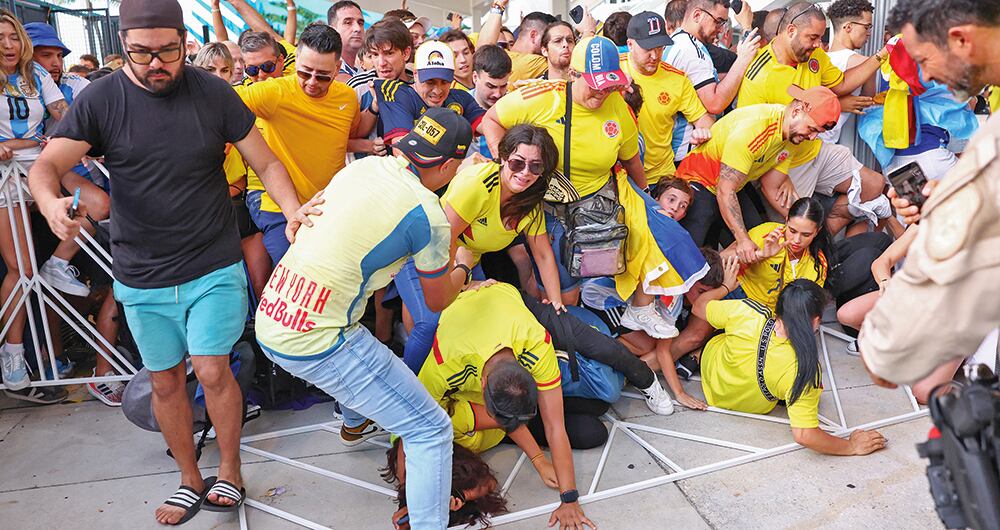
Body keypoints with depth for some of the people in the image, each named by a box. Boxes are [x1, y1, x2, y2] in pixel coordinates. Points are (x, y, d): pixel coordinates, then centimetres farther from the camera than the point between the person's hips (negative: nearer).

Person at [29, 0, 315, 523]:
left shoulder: (214, 94, -6)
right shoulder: (100, 99, -5)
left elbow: (266, 162, -3)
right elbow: (45, 166, -10)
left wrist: (293, 211, -22)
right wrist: (51, 203, -35)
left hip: (214, 268, -2)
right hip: (142, 277, 2)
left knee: (212, 371, -7)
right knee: (165, 381, 12)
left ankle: (229, 472, 18)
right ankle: (191, 479, 32)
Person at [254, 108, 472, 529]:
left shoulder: (362, 165, 6)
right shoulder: (427, 213, -14)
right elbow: (438, 301, 1)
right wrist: (462, 266, 24)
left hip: (268, 319, 9)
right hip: (316, 345, -9)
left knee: (358, 349, 40)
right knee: (431, 431, 0)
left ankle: (355, 424, 65)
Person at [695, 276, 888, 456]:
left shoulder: (747, 313, -36)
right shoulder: (806, 370, -40)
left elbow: (698, 307, -16)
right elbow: (804, 435, -37)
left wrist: (726, 286, 4)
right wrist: (852, 446, -22)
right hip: (754, 408, -1)